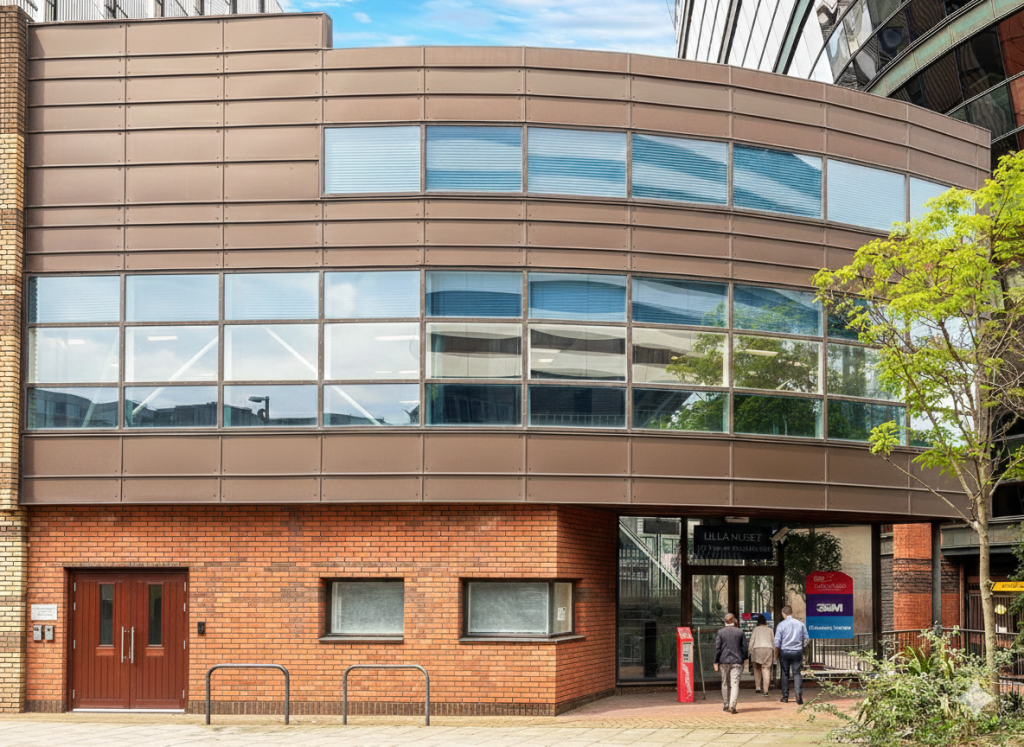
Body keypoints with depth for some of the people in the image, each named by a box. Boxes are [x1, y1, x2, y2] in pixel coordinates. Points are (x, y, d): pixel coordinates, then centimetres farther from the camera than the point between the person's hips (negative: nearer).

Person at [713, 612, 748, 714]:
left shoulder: (720, 632, -2)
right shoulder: (740, 632, 1)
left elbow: (717, 648, -2)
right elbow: (744, 647, 4)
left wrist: (716, 662, 2)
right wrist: (744, 659, 16)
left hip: (724, 661, 1)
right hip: (737, 661, -1)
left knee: (725, 684, 13)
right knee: (735, 684, -4)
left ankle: (725, 705, 21)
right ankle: (732, 706, -17)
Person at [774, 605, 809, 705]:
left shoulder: (781, 625, -6)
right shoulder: (800, 624, 2)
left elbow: (777, 642, -6)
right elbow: (806, 639, 8)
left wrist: (777, 651, 9)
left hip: (785, 651, -1)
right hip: (797, 651, 1)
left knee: (785, 674, 9)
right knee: (797, 673, 2)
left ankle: (785, 696, 12)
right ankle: (799, 694, -16)